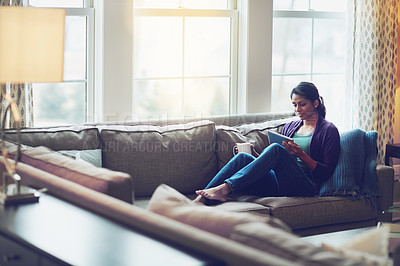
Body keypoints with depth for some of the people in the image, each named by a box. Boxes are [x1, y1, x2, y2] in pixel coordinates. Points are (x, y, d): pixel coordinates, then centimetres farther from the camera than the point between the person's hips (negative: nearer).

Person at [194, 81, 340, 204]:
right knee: (243, 157, -19)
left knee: (276, 149, -31)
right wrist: (257, 155, 3)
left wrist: (301, 155, -14)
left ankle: (226, 188, -40)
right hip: (280, 185, 6)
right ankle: (200, 200, -35)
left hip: (306, 186, -6)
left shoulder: (328, 130, 6)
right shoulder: (290, 126, 24)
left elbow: (326, 172, -2)